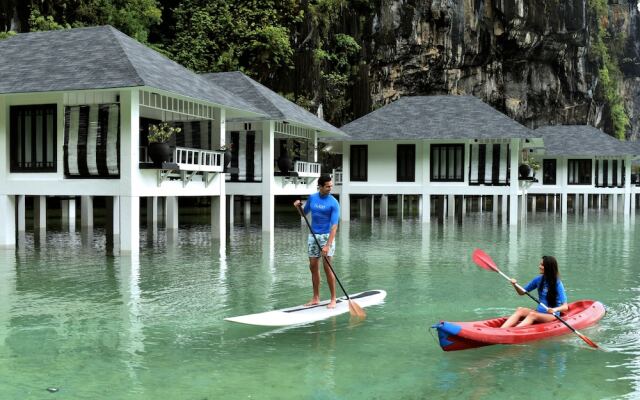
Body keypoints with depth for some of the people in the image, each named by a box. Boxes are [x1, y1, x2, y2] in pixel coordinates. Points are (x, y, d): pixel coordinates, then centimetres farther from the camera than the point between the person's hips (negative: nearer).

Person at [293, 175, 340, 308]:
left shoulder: (333, 203, -11)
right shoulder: (312, 198, 4)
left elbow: (334, 226, -18)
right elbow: (304, 213, 20)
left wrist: (327, 245, -27)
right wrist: (298, 207, -3)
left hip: (327, 236, -5)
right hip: (313, 236, 5)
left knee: (327, 267, -10)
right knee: (313, 267, 8)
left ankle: (333, 299, -1)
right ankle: (316, 298, 18)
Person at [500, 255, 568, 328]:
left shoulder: (557, 284, -12)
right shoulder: (539, 279, 5)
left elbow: (565, 307, -16)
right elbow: (522, 292, 12)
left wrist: (555, 309, -37)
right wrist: (515, 285, -8)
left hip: (552, 315, -5)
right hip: (539, 311, 5)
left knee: (532, 315, -34)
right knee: (520, 310, -23)